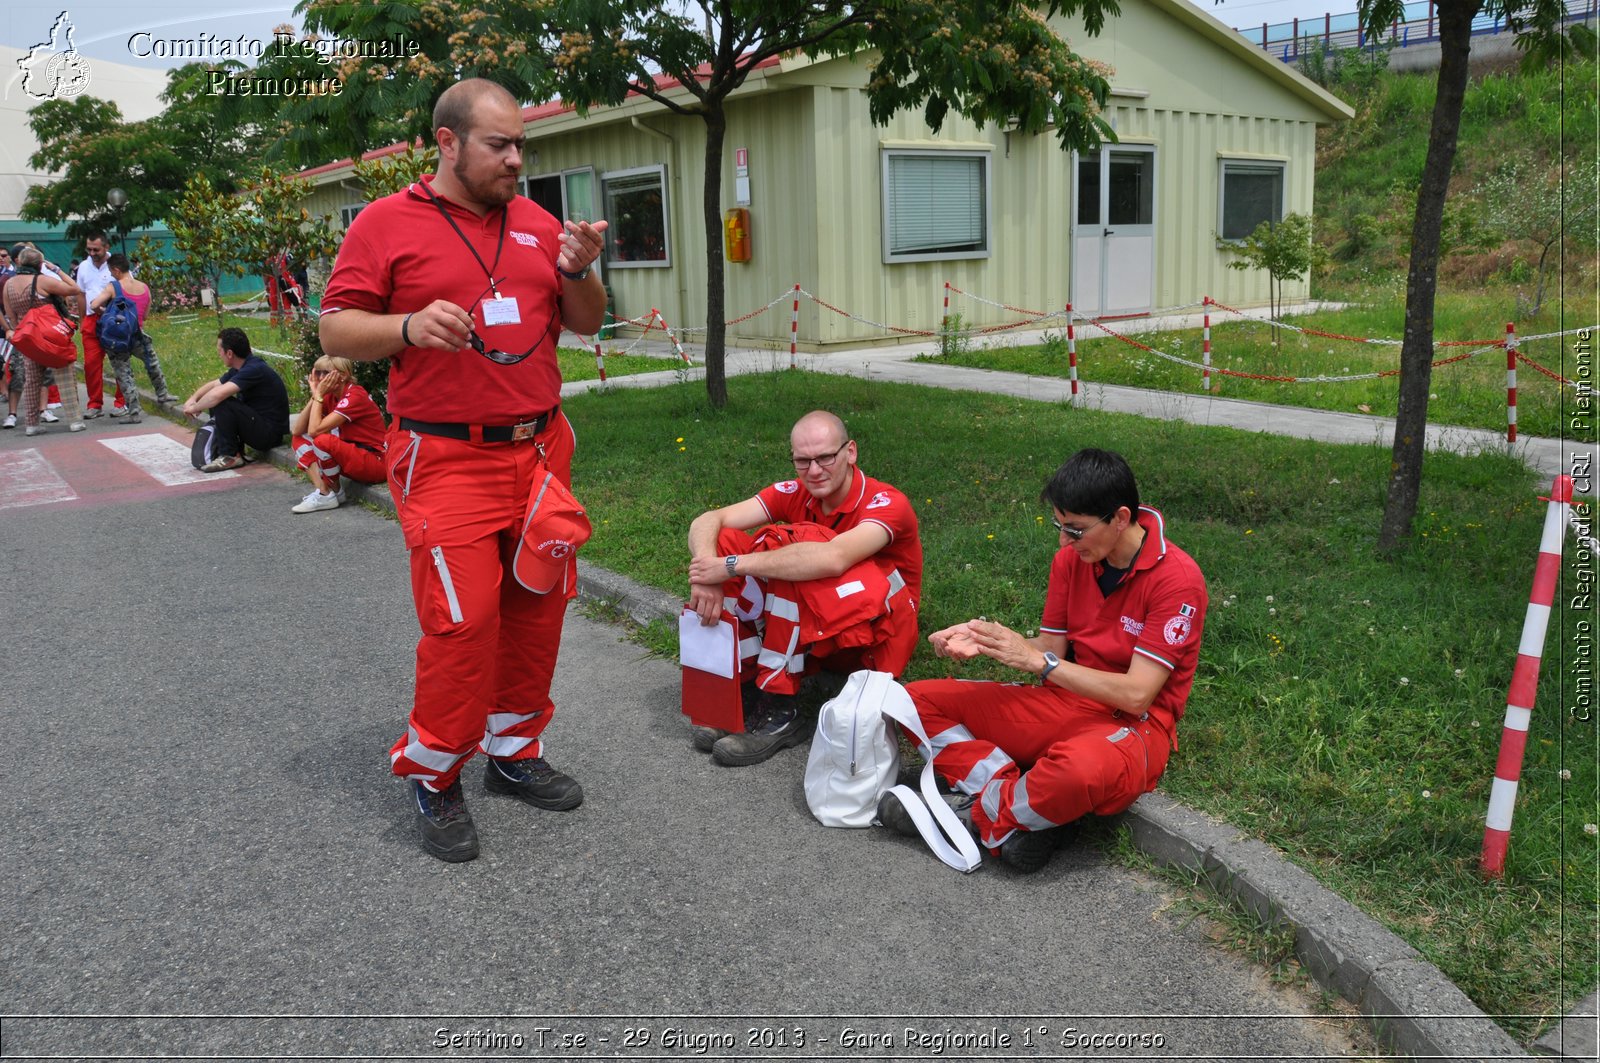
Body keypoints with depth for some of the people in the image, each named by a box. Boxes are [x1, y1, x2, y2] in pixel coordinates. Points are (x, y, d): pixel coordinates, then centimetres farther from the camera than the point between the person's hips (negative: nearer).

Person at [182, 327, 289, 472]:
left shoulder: (254, 370, -22)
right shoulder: (241, 368, 8)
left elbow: (217, 394, -31)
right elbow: (213, 385, 19)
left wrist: (194, 408, -14)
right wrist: (193, 399, 0)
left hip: (269, 432, -10)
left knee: (221, 403, -22)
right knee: (214, 401, 13)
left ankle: (230, 456, -11)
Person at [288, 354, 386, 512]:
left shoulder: (355, 396, -18)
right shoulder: (330, 397, 7)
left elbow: (315, 430, -25)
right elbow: (297, 430, -1)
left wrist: (319, 395, -15)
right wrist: (315, 396, -5)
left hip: (375, 462, -9)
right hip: (351, 459, 9)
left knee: (323, 440, -29)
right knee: (298, 439, 5)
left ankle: (335, 492, -5)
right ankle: (321, 491, -11)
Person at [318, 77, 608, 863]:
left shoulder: (536, 223, 12)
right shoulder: (385, 224, 0)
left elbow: (586, 324, 15)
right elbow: (335, 329, -2)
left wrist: (577, 272, -5)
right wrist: (409, 327, -20)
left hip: (540, 448, 5)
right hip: (446, 460, -5)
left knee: (538, 609, 9)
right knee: (463, 621, -8)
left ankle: (514, 753, 26)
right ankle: (432, 778, 12)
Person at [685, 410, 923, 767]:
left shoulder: (886, 503, -19)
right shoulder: (794, 494, -4)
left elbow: (833, 559, -39)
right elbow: (708, 521, -12)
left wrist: (734, 565, -37)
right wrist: (708, 571, -34)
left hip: (876, 634, -5)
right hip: (813, 632, 6)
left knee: (798, 541, -30)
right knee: (724, 541, -12)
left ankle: (778, 710, -27)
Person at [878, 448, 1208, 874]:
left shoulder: (1177, 579, -17)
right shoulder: (1072, 559, 2)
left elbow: (1136, 694, -20)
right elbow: (1052, 648, 7)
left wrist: (1038, 660, -22)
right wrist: (982, 640, -12)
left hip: (1133, 724, -6)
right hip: (1066, 702, 7)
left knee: (1079, 768, -44)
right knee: (918, 700, -5)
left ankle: (981, 817, -13)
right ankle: (1015, 802, -22)